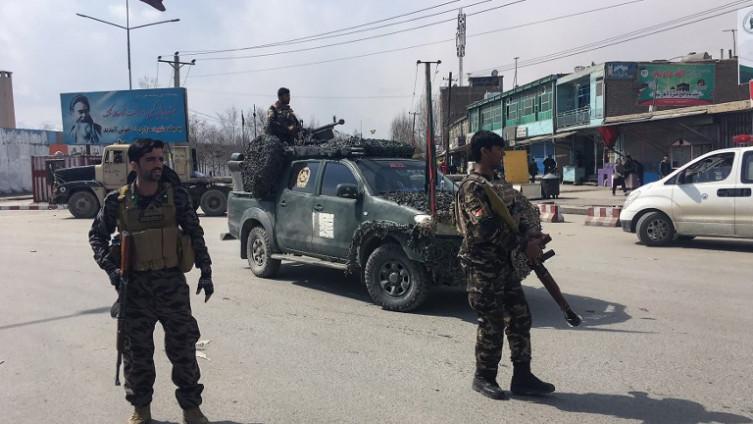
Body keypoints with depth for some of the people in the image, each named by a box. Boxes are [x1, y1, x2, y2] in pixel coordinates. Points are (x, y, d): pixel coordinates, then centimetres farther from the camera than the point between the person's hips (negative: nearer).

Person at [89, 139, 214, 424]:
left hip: (172, 282, 0)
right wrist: (111, 267, -7)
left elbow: (195, 234, 0)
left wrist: (206, 272, -3)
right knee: (136, 349, 11)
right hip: (134, 284, 1)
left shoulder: (175, 195, -5)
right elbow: (97, 235, 8)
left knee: (183, 344, 5)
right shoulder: (118, 201, -4)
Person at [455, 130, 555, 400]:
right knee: (492, 324, 1)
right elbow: (486, 228, -23)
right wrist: (524, 245, -18)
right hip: (482, 267, -9)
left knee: (520, 318, 10)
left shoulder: (494, 183, 15)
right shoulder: (473, 186, -15)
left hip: (504, 263, 9)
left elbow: (512, 214, 15)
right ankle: (483, 378, 18)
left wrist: (530, 234, -4)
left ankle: (522, 378, 19)